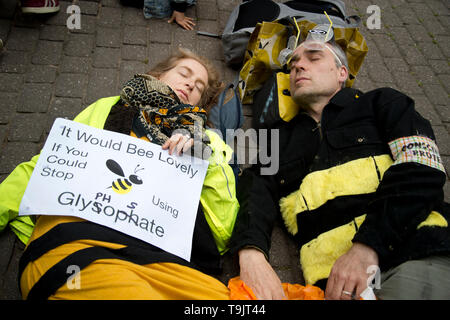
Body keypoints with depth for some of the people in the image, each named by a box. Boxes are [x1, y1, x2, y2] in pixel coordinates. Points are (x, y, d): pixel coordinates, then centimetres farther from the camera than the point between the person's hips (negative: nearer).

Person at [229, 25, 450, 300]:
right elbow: (256, 193, 7)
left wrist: (368, 246, -14)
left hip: (414, 255, -1)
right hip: (332, 279, 2)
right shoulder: (280, 136, 24)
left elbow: (422, 169, 0)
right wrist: (251, 253, -16)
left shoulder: (382, 103, 16)